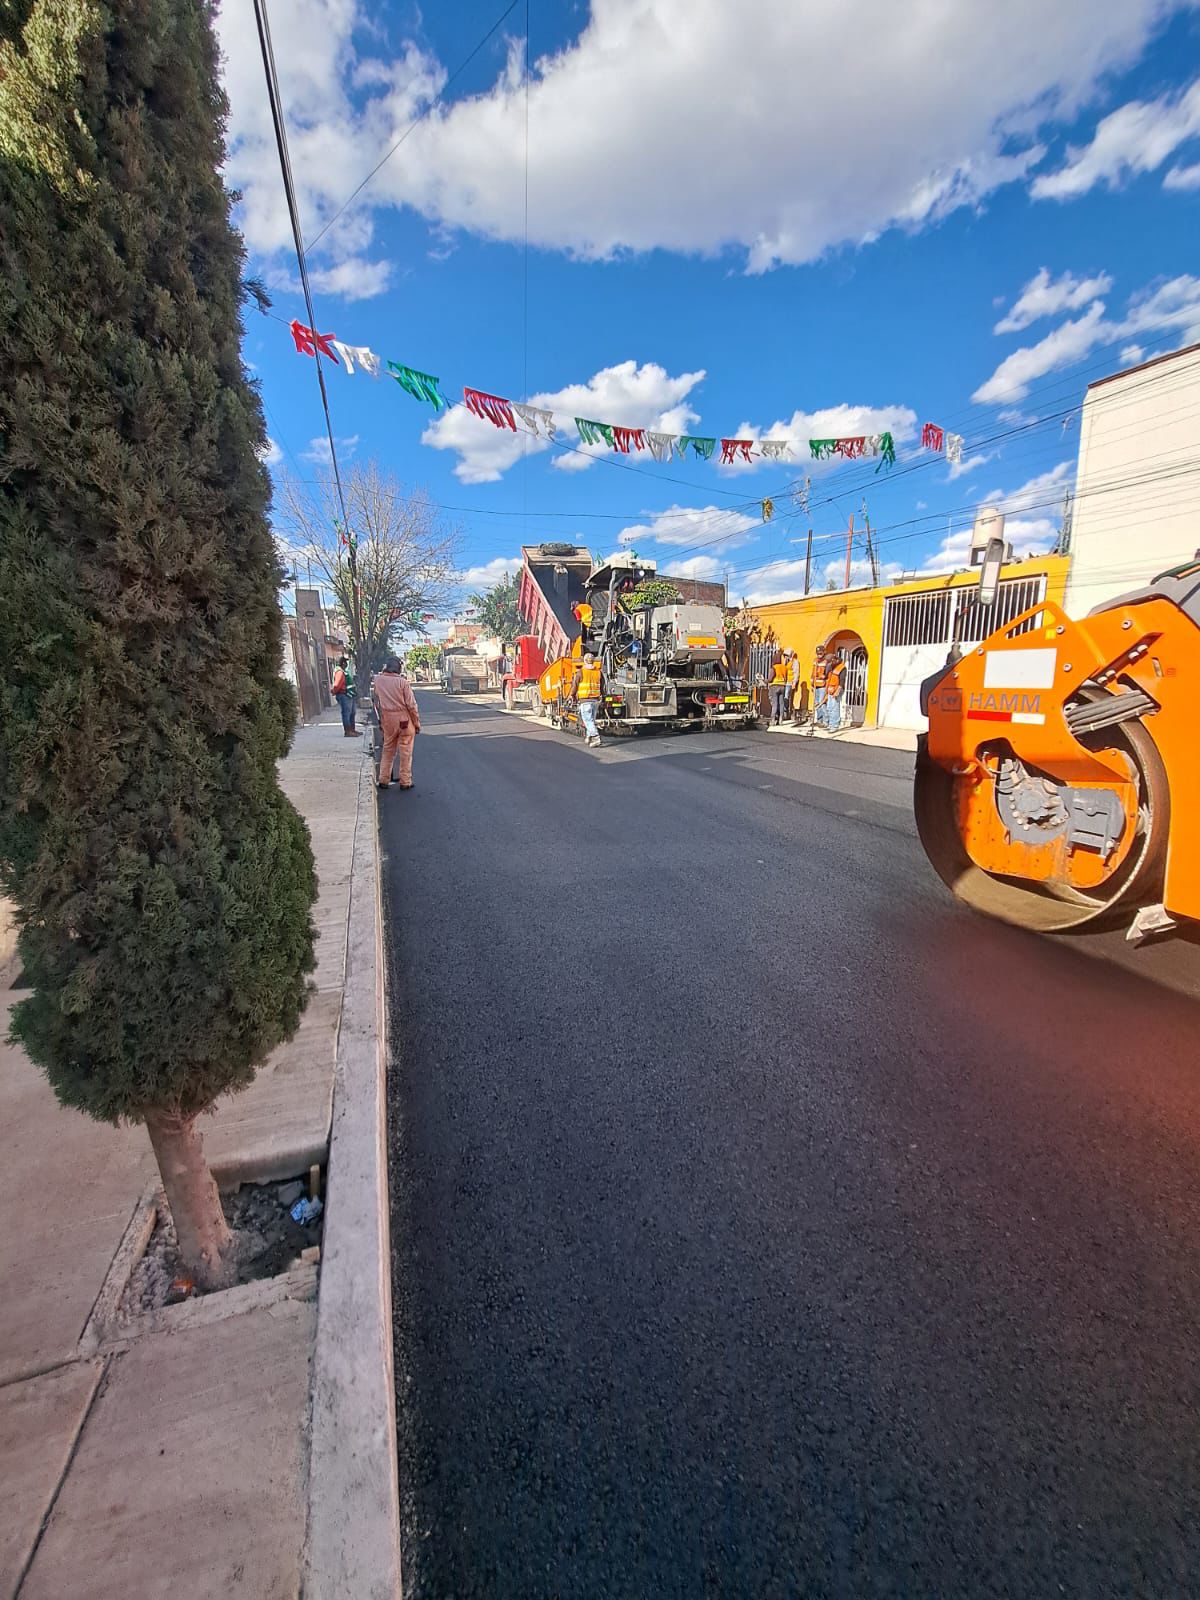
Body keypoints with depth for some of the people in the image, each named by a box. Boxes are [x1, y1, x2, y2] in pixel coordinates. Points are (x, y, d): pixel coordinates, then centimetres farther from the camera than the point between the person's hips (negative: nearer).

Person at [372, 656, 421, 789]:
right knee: (405, 753, 6)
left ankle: (383, 780, 20)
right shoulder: (403, 682, -14)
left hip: (387, 721, 4)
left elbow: (376, 701, 7)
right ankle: (405, 782, 11)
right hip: (404, 720, -4)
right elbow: (411, 705, -11)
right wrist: (417, 723, -4)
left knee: (387, 751, 17)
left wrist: (381, 720, 17)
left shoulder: (378, 681, -1)